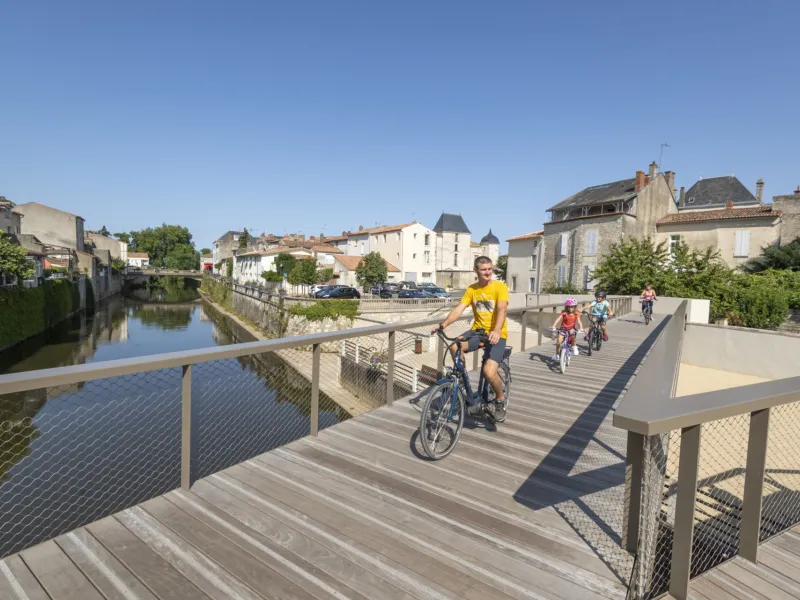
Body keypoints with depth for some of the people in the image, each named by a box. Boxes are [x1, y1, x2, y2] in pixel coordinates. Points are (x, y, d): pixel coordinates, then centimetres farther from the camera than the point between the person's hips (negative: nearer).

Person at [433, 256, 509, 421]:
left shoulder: (500, 287, -9)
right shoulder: (471, 289, 5)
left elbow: (502, 309, -24)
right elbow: (459, 309, -6)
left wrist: (497, 330, -43)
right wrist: (443, 324, -23)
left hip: (496, 335, -4)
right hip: (477, 331, 4)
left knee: (489, 372, -24)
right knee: (455, 346, -27)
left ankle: (500, 399, 9)